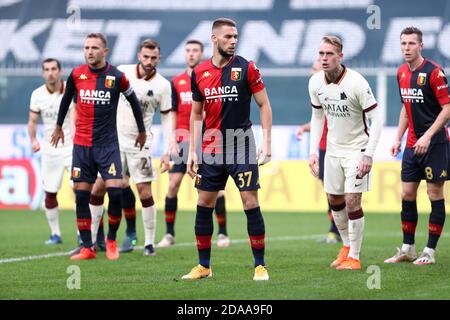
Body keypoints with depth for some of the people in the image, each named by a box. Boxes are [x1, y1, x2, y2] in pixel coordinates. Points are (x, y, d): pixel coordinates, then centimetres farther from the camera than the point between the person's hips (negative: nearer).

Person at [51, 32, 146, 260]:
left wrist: (142, 130, 18)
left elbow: (133, 100, 10)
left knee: (115, 191, -13)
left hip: (108, 144, -2)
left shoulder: (117, 77, -5)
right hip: (81, 145, 2)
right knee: (81, 195, 1)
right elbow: (66, 98, 19)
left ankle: (111, 241, 7)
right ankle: (87, 248, 8)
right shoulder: (76, 75, 0)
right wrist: (59, 126, 27)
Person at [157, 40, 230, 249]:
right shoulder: (177, 82, 10)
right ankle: (169, 234, 4)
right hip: (184, 140, 2)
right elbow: (172, 113, 11)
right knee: (173, 183, -5)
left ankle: (222, 233, 5)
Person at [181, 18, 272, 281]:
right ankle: (204, 266, 16)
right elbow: (196, 114, 13)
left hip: (241, 144, -4)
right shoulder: (199, 73, 5)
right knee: (204, 205, 5)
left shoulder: (246, 68, -5)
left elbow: (264, 105, -1)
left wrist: (267, 143, -9)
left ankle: (260, 266, 0)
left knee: (251, 203, -7)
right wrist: (192, 151, 7)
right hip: (211, 148, 4)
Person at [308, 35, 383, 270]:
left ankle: (354, 257, -1)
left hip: (356, 149, -6)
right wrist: (313, 151, 5)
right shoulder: (315, 82, -4)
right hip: (333, 149, 6)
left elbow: (376, 120, -18)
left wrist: (368, 155, -23)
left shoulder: (357, 83, -22)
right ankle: (346, 246, 34)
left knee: (352, 201, -12)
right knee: (334, 200, 13)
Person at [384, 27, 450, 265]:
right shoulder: (402, 73, 9)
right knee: (407, 195, 6)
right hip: (412, 144, 7)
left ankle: (429, 252, 2)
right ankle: (407, 249, 14)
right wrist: (398, 138, 14)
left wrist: (427, 136, -20)